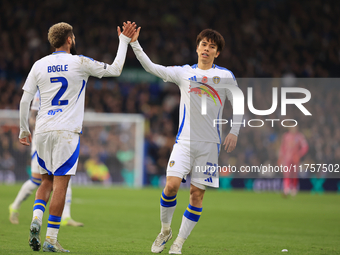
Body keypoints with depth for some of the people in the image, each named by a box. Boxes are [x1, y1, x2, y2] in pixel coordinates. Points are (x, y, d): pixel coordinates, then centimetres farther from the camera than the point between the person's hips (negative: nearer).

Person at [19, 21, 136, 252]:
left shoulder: (39, 65, 7)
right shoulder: (80, 63, -2)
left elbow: (25, 100, 7)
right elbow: (115, 69, 9)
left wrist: (24, 130, 18)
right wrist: (124, 41, 20)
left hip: (42, 130, 4)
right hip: (66, 130, -4)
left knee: (46, 181, 18)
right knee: (60, 184, -3)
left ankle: (36, 219, -5)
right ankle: (51, 239, -6)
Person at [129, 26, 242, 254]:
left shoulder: (225, 76, 6)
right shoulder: (184, 73, 9)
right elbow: (152, 67, 6)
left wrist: (234, 132, -4)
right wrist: (134, 43, -2)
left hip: (210, 143, 0)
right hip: (185, 140, 0)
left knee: (197, 193, -3)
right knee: (172, 184, -16)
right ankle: (165, 230, 7)